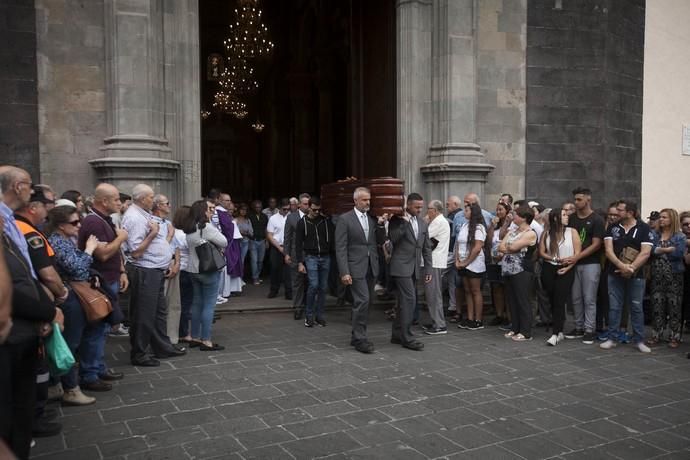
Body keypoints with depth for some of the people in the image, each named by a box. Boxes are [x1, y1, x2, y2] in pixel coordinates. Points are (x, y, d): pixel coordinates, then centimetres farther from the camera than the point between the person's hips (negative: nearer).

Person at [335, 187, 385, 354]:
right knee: (362, 301, -12)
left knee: (363, 303, 11)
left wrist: (381, 225, -3)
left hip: (371, 267, 6)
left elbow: (380, 241, 13)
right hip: (356, 268, -6)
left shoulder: (373, 218, 11)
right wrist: (344, 272, -16)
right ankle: (360, 339, -3)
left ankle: (356, 336, 22)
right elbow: (340, 248, -10)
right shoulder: (345, 219, -6)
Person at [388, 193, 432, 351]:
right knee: (409, 300, -12)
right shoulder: (397, 220, -4)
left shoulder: (422, 223, 14)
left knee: (404, 302, 11)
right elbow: (393, 238, -20)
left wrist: (428, 269, 12)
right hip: (401, 266, -6)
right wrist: (404, 222, -19)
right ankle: (406, 337, -6)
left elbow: (427, 248, 16)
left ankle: (397, 335, 20)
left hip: (415, 268, 6)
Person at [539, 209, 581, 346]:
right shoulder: (547, 233, 7)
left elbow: (577, 253, -3)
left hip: (566, 270, -3)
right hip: (549, 269, 3)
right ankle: (559, 331, 19)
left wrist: (567, 267, -13)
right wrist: (555, 259, -10)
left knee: (559, 301, -11)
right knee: (552, 300, 7)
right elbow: (541, 252, 4)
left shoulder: (572, 232, 1)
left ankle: (555, 334, -12)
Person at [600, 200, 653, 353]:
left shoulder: (644, 229, -3)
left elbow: (645, 253, -10)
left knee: (636, 308, 5)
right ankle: (611, 338, 13)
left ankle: (639, 340, 13)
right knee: (614, 307, 5)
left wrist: (631, 268, -17)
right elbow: (608, 250, -4)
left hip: (636, 275, -2)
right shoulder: (612, 228, 4)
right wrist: (621, 265, -19)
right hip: (615, 274, 2)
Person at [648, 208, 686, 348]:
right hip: (657, 276, 3)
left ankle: (674, 337, 9)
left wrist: (659, 250, -7)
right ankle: (656, 335, 15)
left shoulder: (680, 236, 0)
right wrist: (668, 250, -14)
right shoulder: (654, 234, 8)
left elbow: (679, 253, -15)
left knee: (674, 307, 1)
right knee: (657, 306, 7)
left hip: (674, 276, -3)